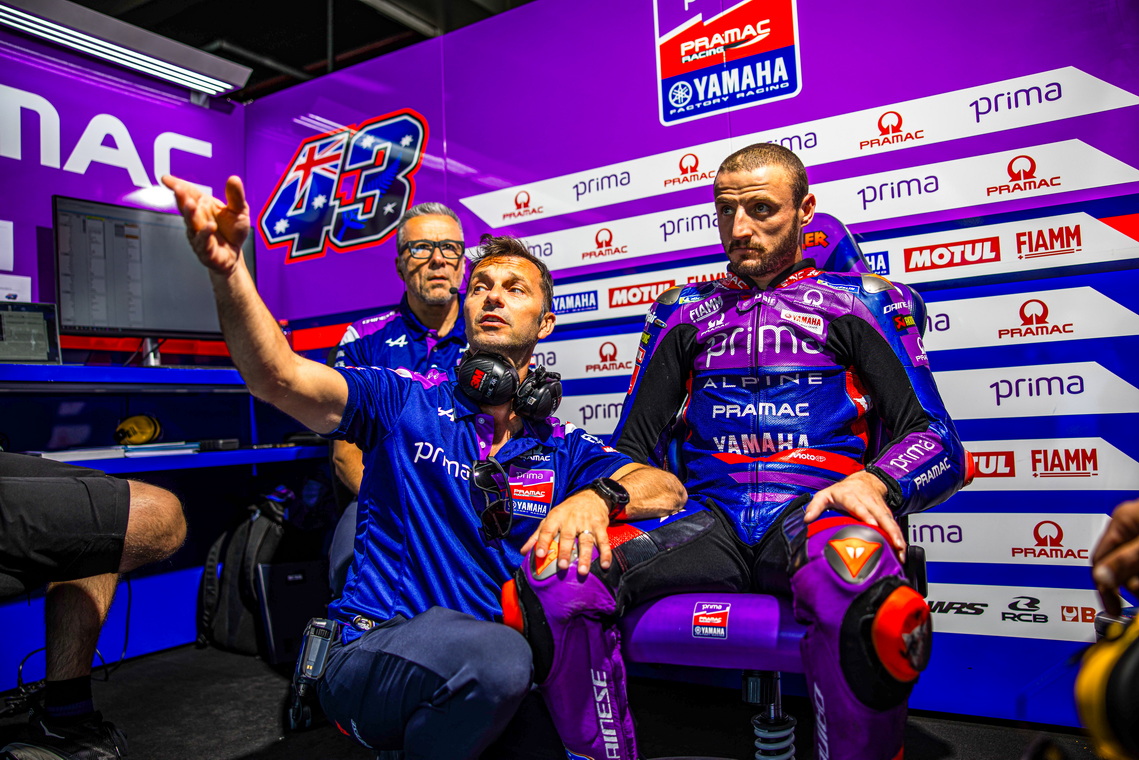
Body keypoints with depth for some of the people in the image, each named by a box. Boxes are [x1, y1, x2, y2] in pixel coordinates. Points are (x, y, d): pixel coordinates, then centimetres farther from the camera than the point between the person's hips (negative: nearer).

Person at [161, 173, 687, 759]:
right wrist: (227, 268, -32)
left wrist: (596, 496, -23)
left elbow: (667, 489, 0)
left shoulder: (561, 448, 9)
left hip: (480, 674, 4)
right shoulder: (406, 402, -1)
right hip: (369, 660, -3)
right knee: (494, 656, -34)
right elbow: (278, 376, -14)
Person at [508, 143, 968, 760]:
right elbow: (632, 444, 17)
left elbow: (937, 443, 6)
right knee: (550, 578, -25)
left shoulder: (859, 302, 14)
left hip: (816, 513, -2)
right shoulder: (685, 311, 21)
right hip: (709, 519, 2)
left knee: (856, 591, -39)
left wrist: (871, 483, -16)